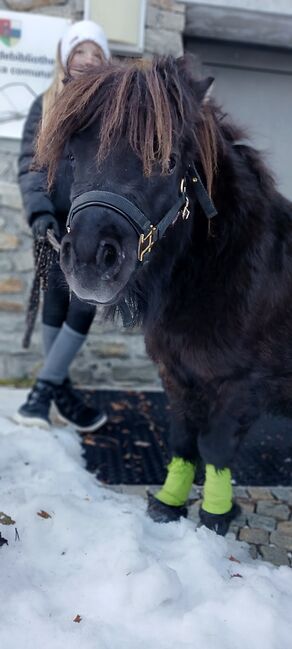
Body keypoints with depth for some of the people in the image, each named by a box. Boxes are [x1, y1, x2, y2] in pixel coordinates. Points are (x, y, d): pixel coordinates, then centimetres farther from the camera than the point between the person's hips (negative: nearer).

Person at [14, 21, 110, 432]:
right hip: (59, 221, 0)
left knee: (84, 305, -7)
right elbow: (29, 164, 0)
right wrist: (39, 210, -17)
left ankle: (44, 390, 3)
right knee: (57, 301, 3)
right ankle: (61, 390, 14)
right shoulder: (46, 106, 7)